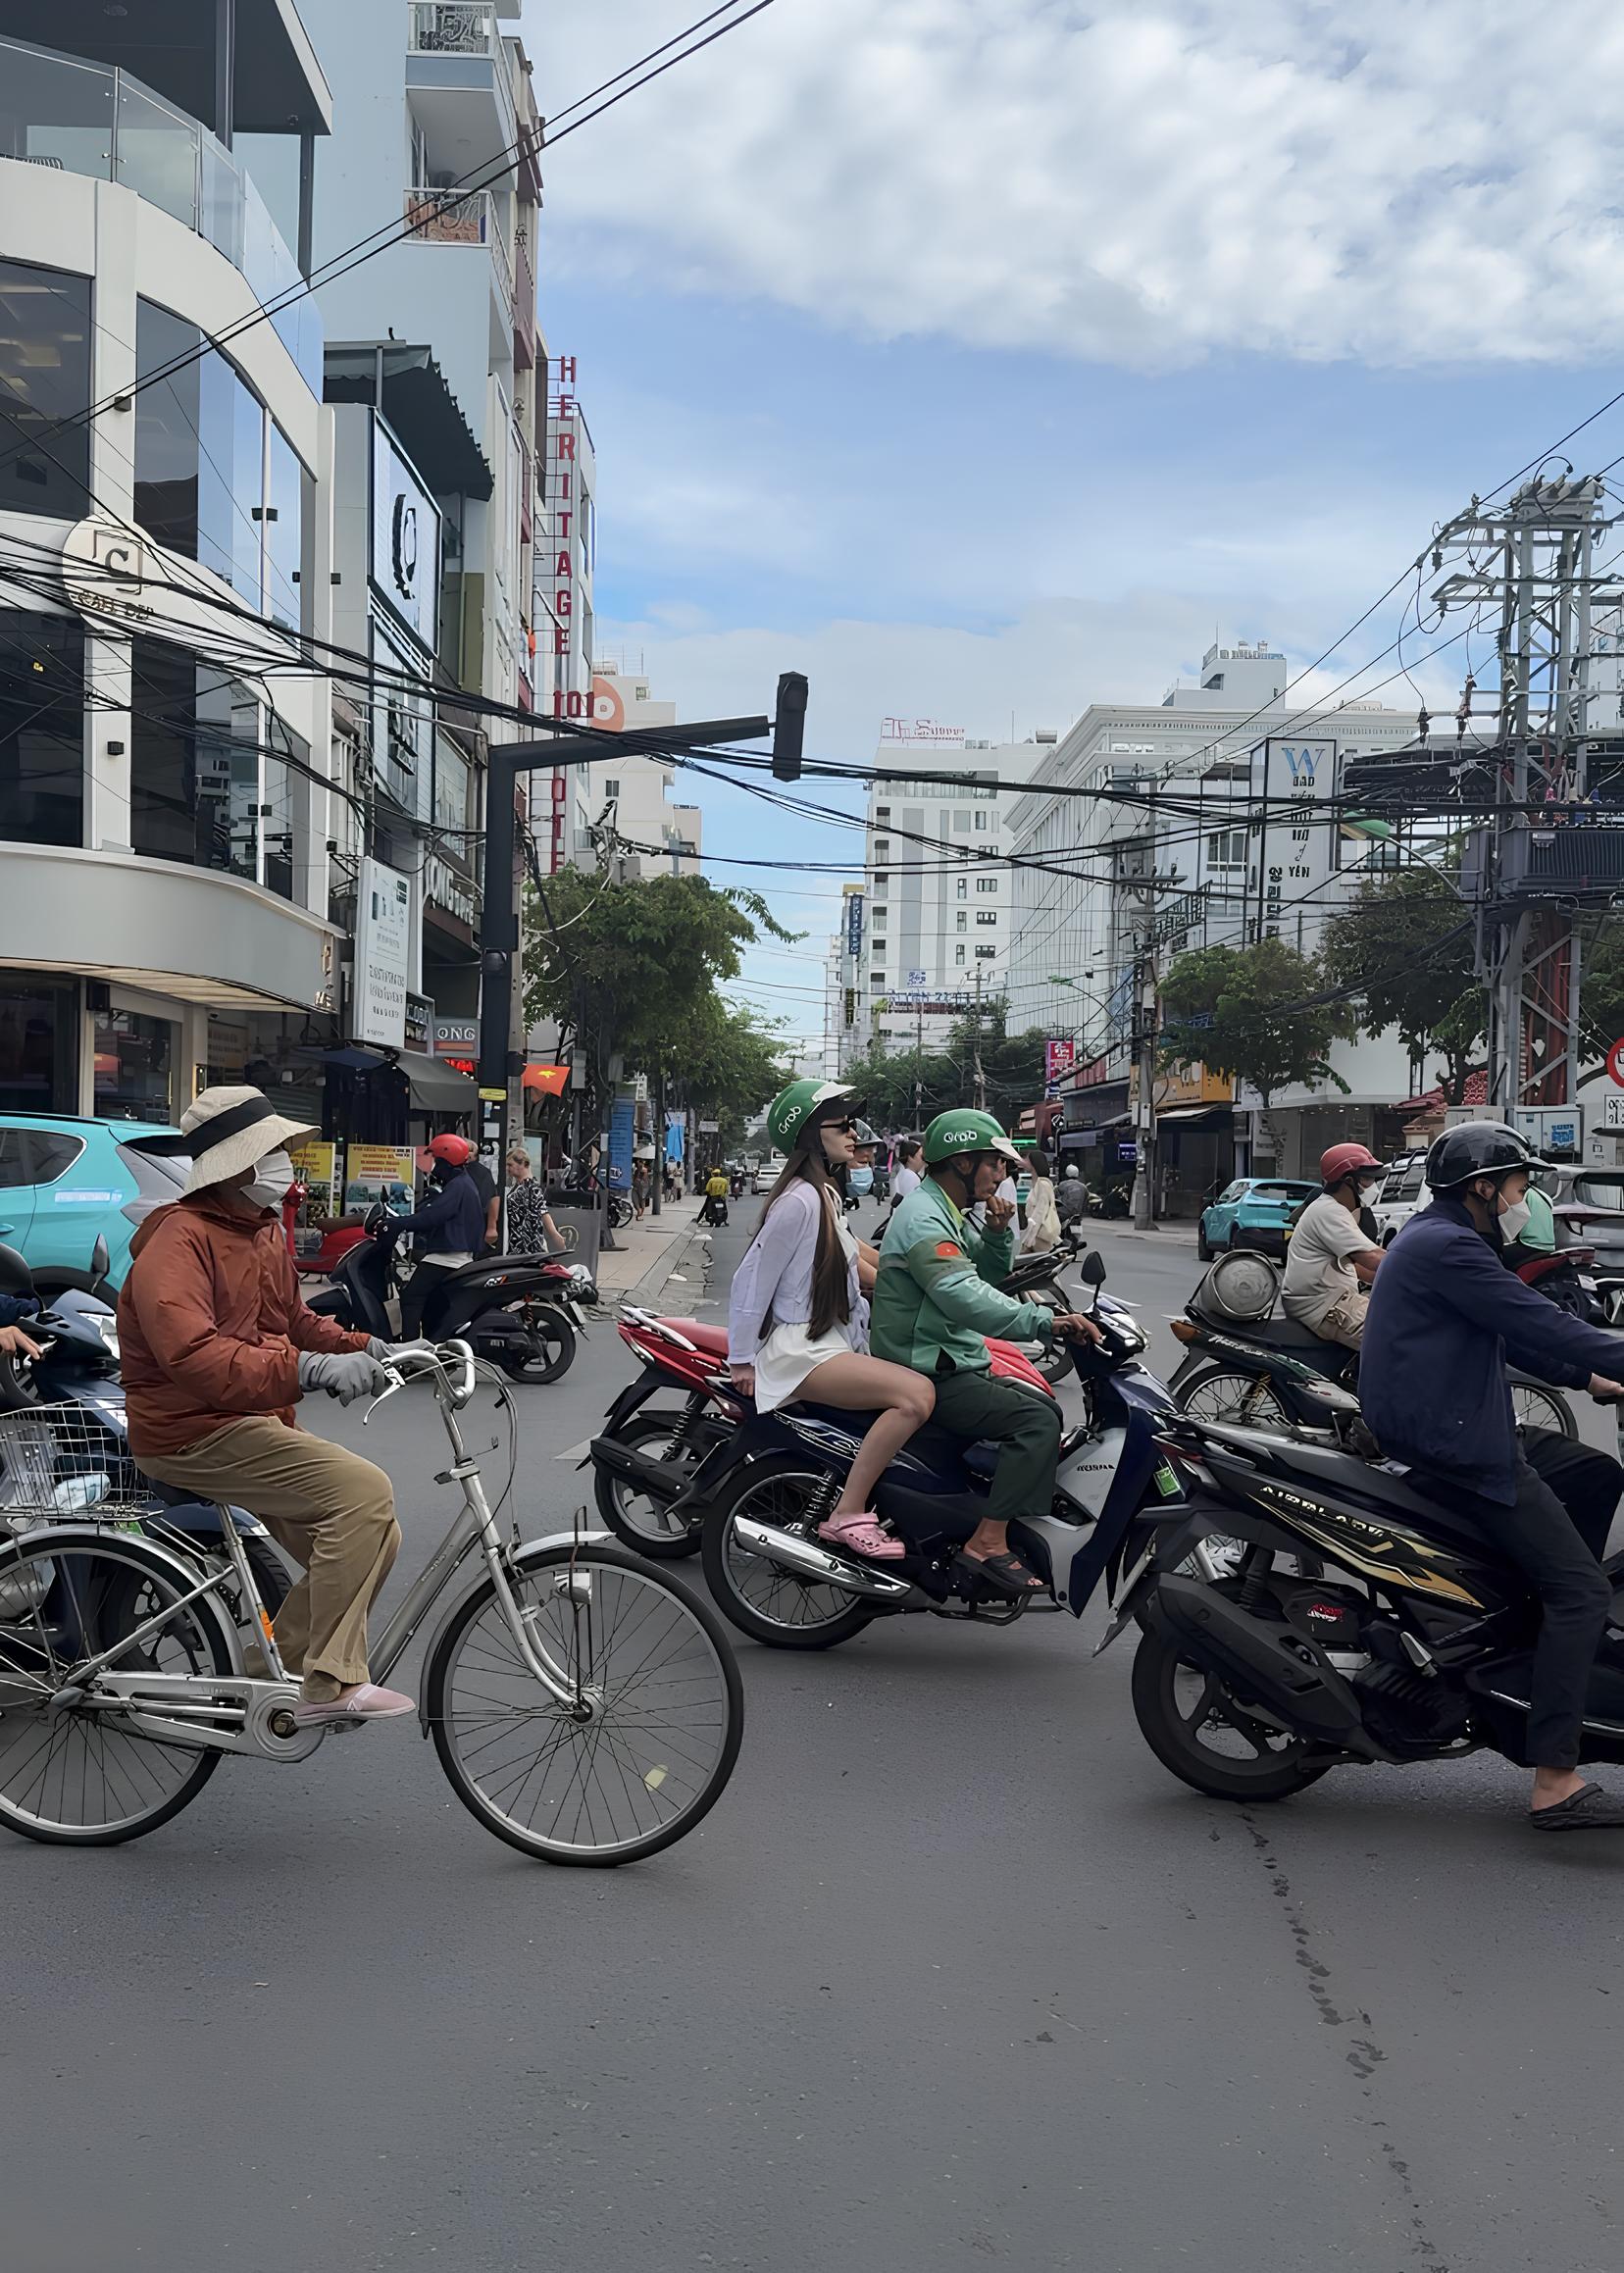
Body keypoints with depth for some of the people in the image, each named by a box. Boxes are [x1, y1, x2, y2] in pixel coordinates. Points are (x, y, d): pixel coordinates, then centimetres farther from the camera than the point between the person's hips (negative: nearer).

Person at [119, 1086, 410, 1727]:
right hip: (197, 1433, -10)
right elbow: (191, 1356, -32)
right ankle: (331, 1681, -20)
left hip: (259, 1424, 10)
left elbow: (293, 1319, 25)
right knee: (364, 1491, -25)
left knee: (374, 1539, 2)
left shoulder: (266, 1230, 14)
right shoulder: (179, 1240, -17)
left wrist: (359, 1348, 5)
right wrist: (309, 1368, -42)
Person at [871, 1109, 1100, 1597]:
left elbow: (990, 1275, 22)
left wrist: (999, 1233, 1)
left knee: (1045, 1409, 17)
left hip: (952, 1363, 11)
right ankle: (988, 1543, -24)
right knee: (1037, 1422, -22)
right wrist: (1043, 1321, -41)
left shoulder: (948, 1213, 15)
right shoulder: (923, 1219, -20)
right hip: (929, 1375, -11)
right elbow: (965, 1297, -34)